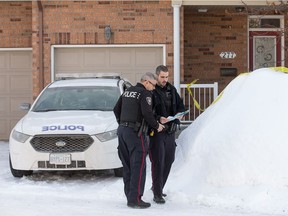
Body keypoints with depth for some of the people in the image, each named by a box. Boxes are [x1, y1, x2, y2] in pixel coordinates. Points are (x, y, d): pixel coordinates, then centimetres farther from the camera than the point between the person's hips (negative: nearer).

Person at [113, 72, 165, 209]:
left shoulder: (128, 91, 17)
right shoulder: (145, 93, -8)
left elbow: (116, 109, 20)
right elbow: (147, 114, -18)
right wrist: (157, 126, -4)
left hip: (122, 130, 9)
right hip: (135, 132, -9)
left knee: (127, 166, 12)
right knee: (138, 166, -7)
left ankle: (129, 196, 16)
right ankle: (135, 199, -9)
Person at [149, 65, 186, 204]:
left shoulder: (171, 89, 11)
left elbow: (181, 105, 16)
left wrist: (179, 114, -5)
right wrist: (158, 119, -28)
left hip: (170, 131, 7)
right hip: (156, 131, -7)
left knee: (168, 160, 13)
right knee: (158, 162, -8)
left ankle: (157, 187, 31)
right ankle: (157, 194, -4)